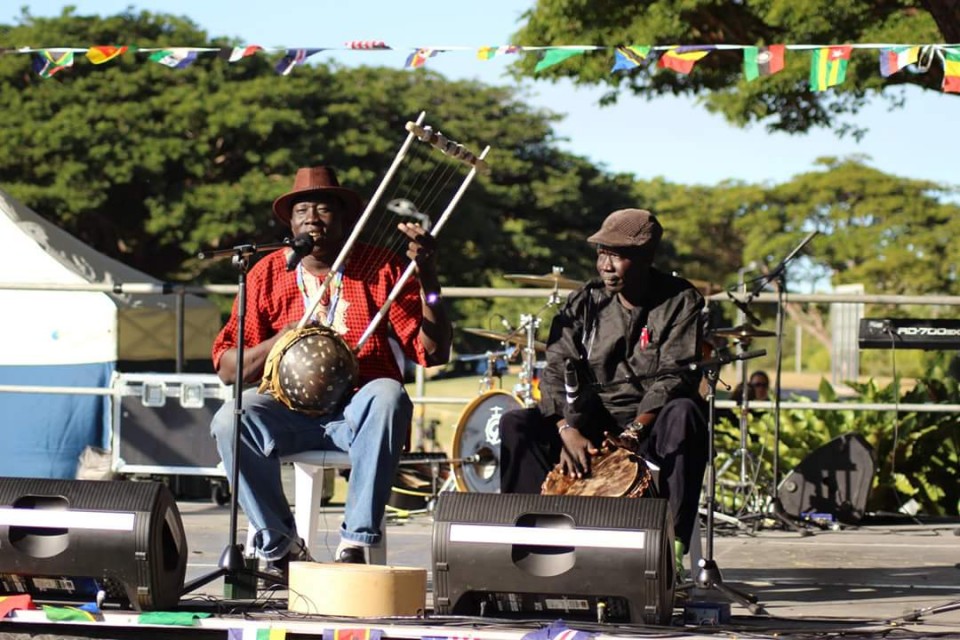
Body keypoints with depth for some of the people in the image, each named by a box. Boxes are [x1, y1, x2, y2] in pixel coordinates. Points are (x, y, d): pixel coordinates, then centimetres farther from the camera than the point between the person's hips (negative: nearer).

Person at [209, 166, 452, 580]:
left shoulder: (380, 270, 5)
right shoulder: (268, 274, 9)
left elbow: (433, 353, -3)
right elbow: (227, 367, 5)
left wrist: (427, 280, -15)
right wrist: (280, 342, -13)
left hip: (357, 413, -1)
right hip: (289, 413, 1)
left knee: (388, 396, -36)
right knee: (231, 420, -29)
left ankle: (355, 542, -34)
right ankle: (281, 545, -17)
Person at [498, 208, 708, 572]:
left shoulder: (680, 302, -3)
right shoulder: (584, 304, 7)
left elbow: (676, 376, -15)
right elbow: (558, 371, -3)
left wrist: (635, 430, -30)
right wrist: (569, 430, -22)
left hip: (652, 422, -4)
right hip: (593, 422, 4)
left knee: (683, 415, -38)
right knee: (515, 424, -17)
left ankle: (672, 544, -40)